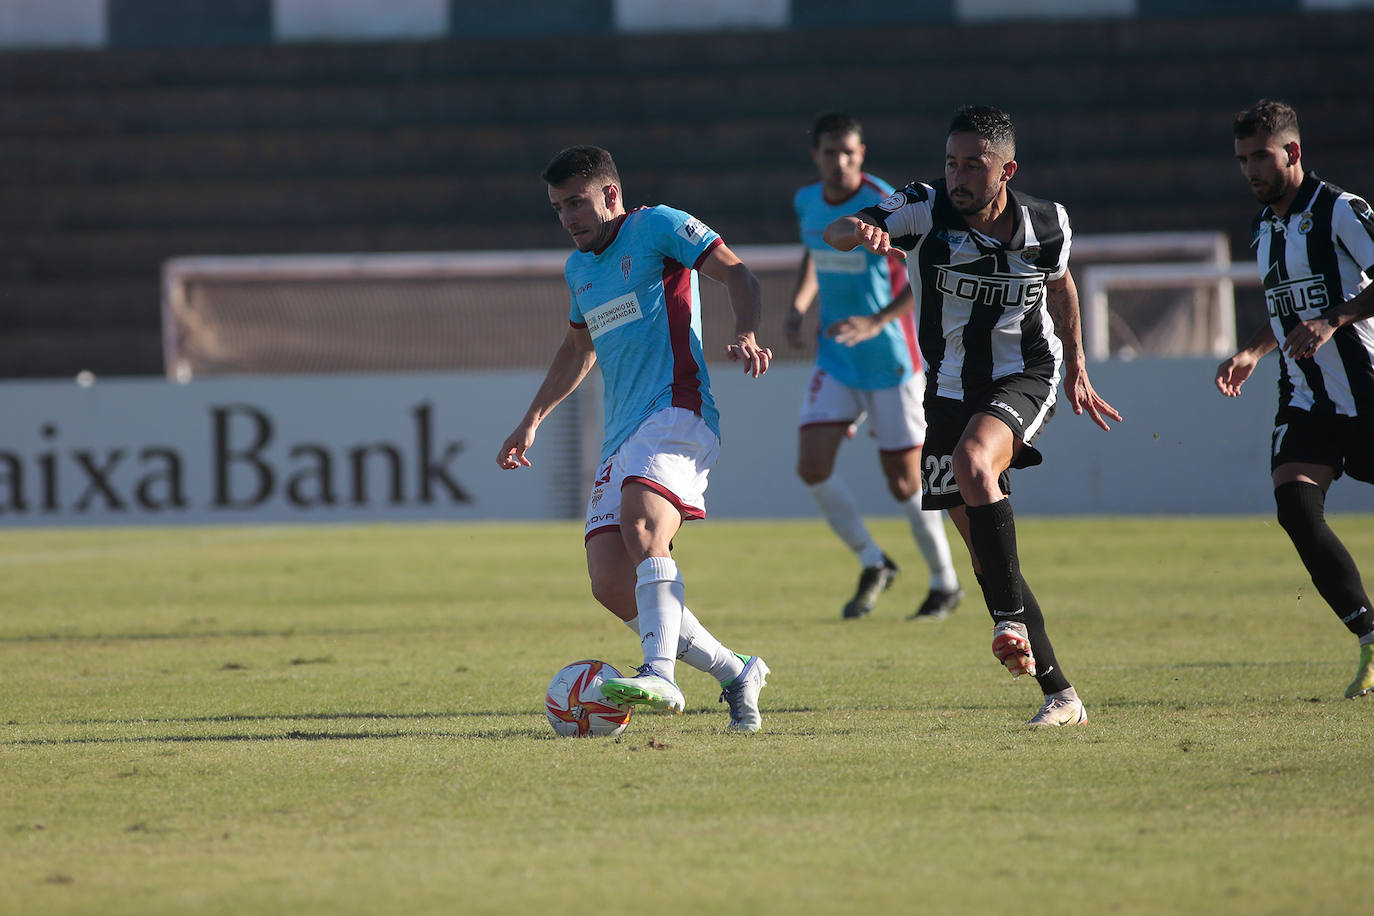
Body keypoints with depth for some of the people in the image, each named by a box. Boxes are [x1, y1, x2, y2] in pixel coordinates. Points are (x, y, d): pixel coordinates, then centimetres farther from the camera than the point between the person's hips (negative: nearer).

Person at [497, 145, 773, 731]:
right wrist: (532, 420, 37)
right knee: (610, 582, -7)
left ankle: (660, 675, -45)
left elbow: (737, 276, -8)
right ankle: (734, 673, 5)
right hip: (622, 436, 8)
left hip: (676, 413, -8)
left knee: (640, 524, -34)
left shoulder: (657, 226, 1)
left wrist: (746, 336, -26)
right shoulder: (579, 268, 24)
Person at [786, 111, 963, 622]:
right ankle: (873, 566, 11)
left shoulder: (883, 206, -17)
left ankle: (945, 584, 22)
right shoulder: (807, 202, 3)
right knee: (811, 466, -10)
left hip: (891, 362, -5)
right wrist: (798, 307, 6)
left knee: (904, 484, -1)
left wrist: (877, 321, -32)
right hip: (836, 360, 5)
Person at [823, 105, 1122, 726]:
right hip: (950, 389, 2)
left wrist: (1076, 366, 23)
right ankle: (1058, 693, 12)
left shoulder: (1047, 225, -9)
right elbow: (837, 232, -26)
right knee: (981, 546, 2)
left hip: (1025, 378, -2)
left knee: (972, 460, -34)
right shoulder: (925, 210, -14)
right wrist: (859, 232, -51)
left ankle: (1012, 618, -28)